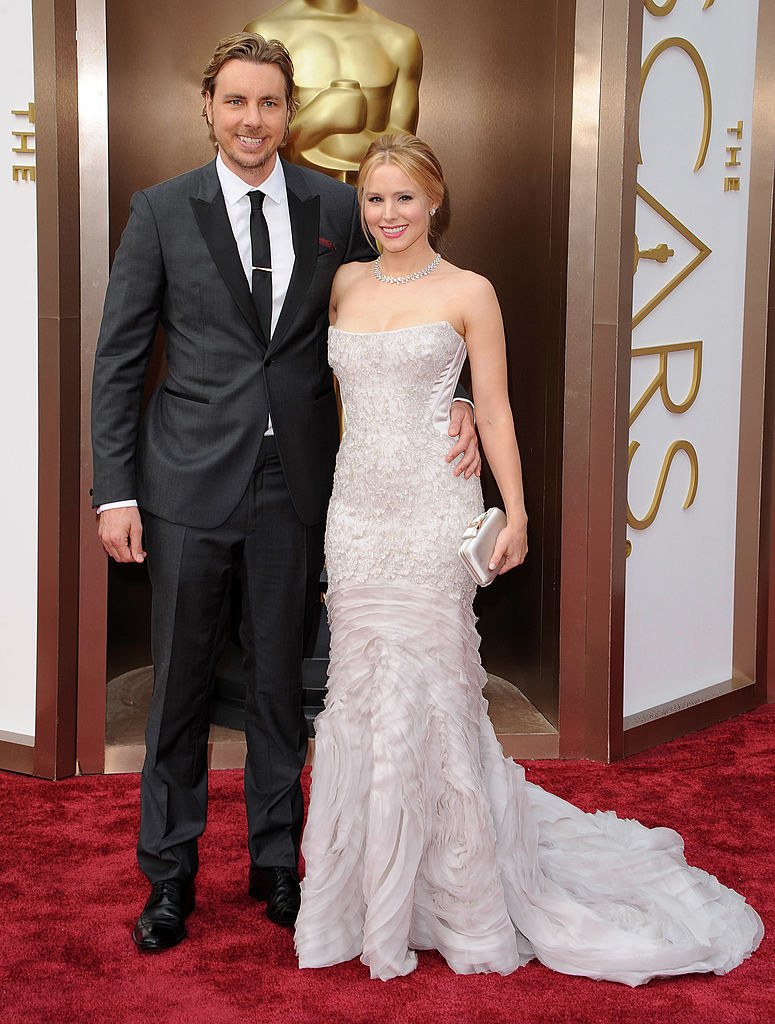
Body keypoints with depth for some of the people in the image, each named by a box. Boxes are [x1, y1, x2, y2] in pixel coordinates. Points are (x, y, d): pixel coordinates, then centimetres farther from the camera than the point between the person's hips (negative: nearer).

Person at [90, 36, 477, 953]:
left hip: (294, 482, 2)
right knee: (181, 680, 7)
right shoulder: (162, 212, -1)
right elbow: (117, 360, -1)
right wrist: (115, 490, -6)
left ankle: (277, 862, 28)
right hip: (191, 481, -1)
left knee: (279, 679, 12)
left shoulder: (335, 208, 4)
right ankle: (169, 875, 23)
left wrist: (452, 402, -7)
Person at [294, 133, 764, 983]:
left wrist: (515, 512, -6)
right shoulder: (343, 284, 10)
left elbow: (494, 411, -1)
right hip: (354, 508, 4)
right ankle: (369, 891, 22)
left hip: (433, 511, -4)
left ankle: (460, 900, 15)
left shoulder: (468, 292, -1)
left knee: (428, 690, -1)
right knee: (359, 691, 7)